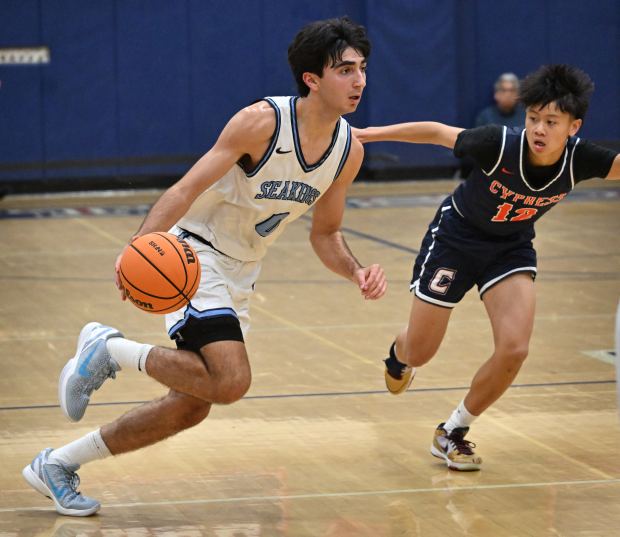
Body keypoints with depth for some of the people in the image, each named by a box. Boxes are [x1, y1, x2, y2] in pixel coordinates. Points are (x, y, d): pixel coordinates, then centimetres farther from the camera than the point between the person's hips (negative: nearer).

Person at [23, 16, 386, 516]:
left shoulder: (349, 151, -1)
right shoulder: (262, 121, -21)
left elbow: (325, 234, 11)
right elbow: (189, 186, -24)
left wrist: (356, 272, -10)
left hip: (240, 274, 8)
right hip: (196, 254, -8)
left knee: (192, 406, 7)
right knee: (230, 381, -27)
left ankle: (57, 465, 21)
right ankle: (110, 349, -6)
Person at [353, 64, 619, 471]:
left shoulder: (580, 159, -25)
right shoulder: (499, 144, -32)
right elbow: (436, 132, -18)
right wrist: (369, 133, -10)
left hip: (512, 247, 2)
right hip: (457, 235, -2)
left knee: (514, 348, -18)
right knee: (419, 353, 6)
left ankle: (453, 432, 8)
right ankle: (399, 353, 49)